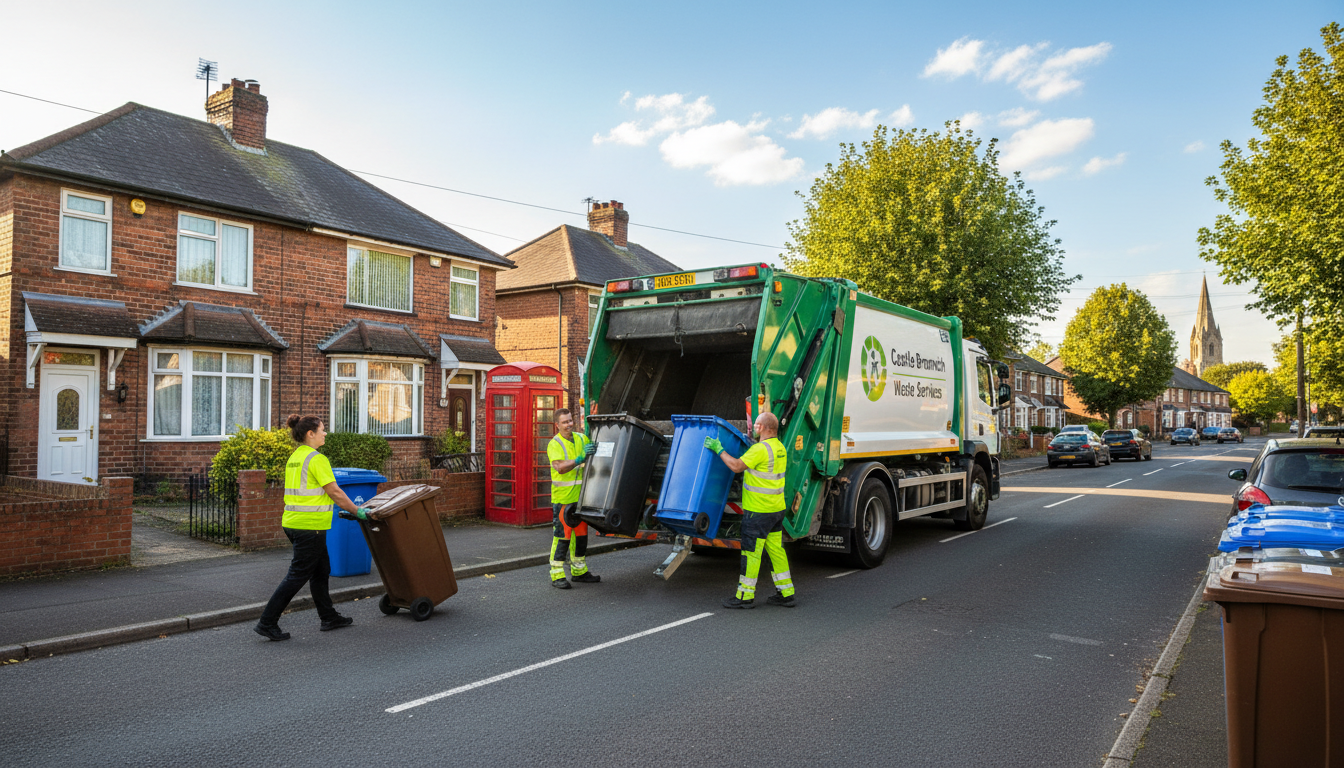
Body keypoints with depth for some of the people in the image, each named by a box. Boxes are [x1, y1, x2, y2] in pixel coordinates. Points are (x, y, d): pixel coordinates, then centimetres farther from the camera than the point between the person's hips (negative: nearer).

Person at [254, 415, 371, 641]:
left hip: (293, 522, 10)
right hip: (309, 526, -10)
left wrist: (346, 508, 21)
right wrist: (357, 511, -4)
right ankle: (267, 623, 4)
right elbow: (335, 492, -15)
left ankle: (329, 618, 27)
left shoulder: (294, 457, 12)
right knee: (297, 575, -1)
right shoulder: (317, 459, -16)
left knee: (320, 571, 18)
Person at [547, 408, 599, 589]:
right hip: (562, 498, -6)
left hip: (580, 497, 6)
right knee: (562, 536, -4)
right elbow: (561, 467, -24)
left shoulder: (582, 438, 9)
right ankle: (557, 576, 3)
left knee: (580, 534, 14)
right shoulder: (554, 444, -9)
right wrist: (580, 458, -35)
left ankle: (579, 571, 26)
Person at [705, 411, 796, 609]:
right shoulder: (779, 448, 11)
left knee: (751, 552, 0)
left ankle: (745, 596, 9)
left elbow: (736, 466, -21)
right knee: (776, 550, 14)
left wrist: (718, 449, -10)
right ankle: (786, 594, 19)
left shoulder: (761, 449, -19)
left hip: (758, 511, -9)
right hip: (777, 509, 9)